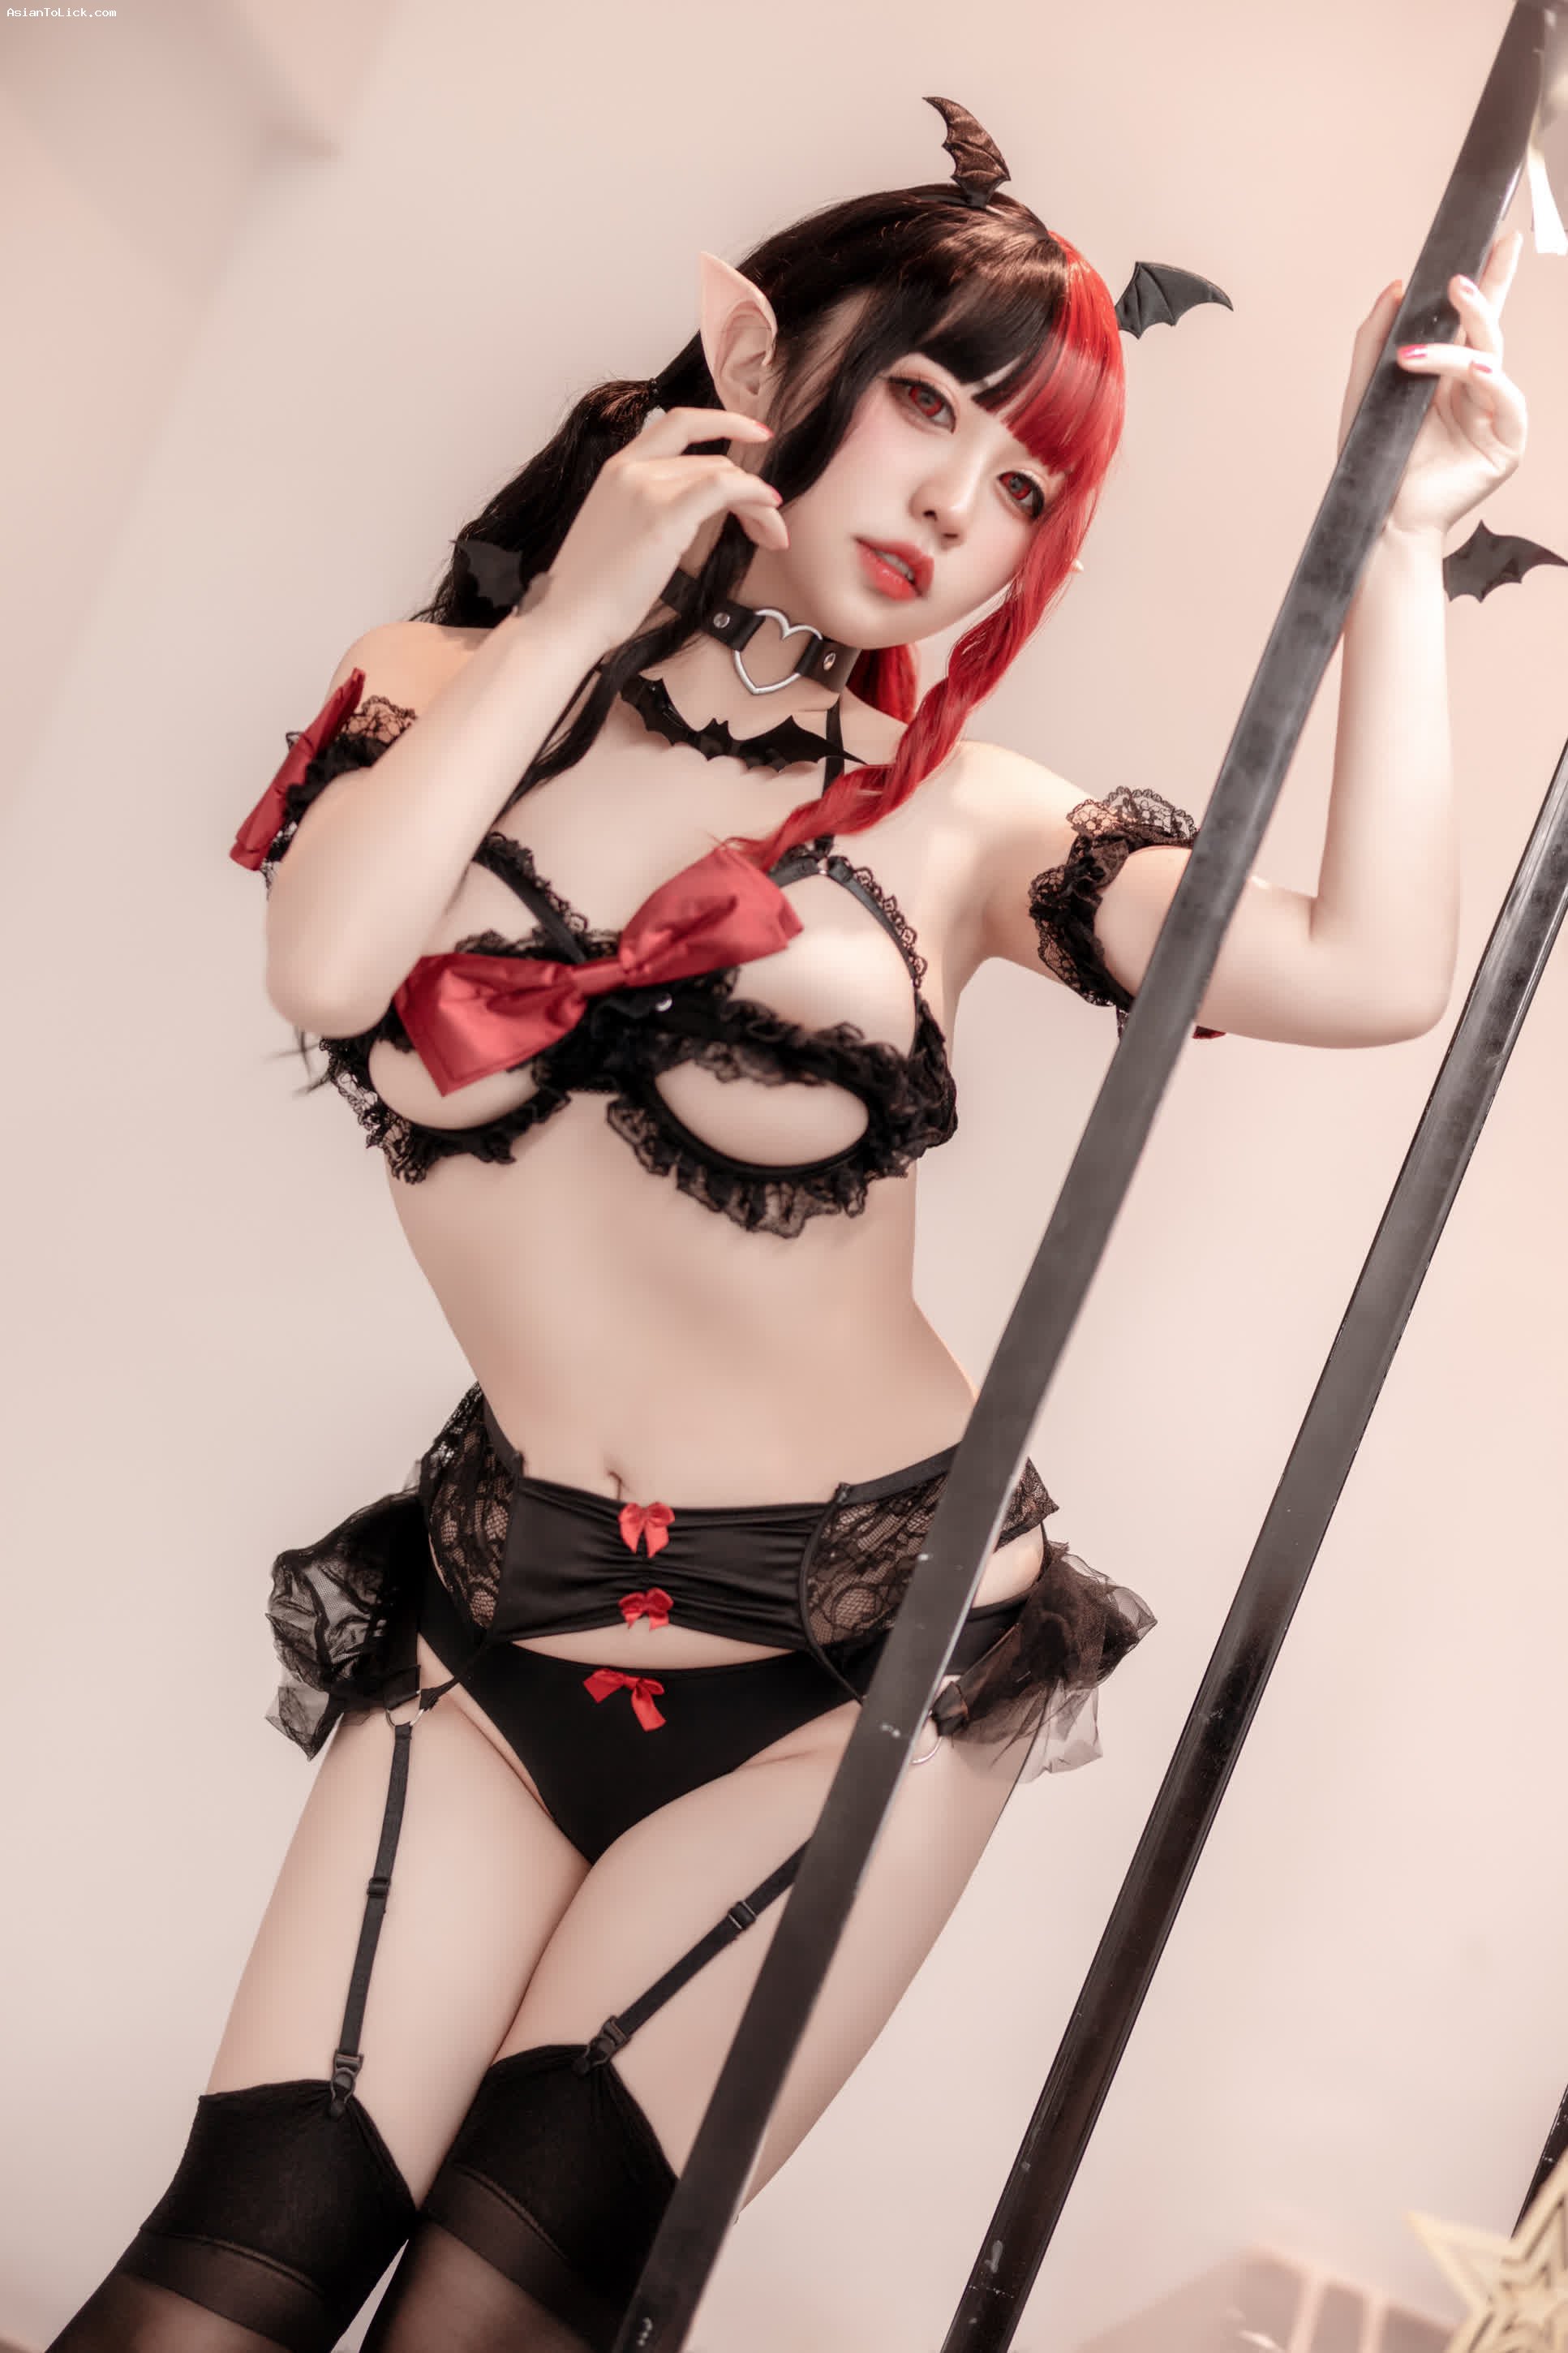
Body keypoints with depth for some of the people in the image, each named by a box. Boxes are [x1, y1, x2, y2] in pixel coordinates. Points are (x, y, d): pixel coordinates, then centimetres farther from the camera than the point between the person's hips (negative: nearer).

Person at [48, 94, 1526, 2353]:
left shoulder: (956, 815, -1)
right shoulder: (456, 682, 5)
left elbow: (1373, 971, -15)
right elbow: (327, 962, -16)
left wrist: (1398, 543, -15)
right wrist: (582, 605, -11)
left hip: (861, 1652, -1)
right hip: (494, 1618, 2)